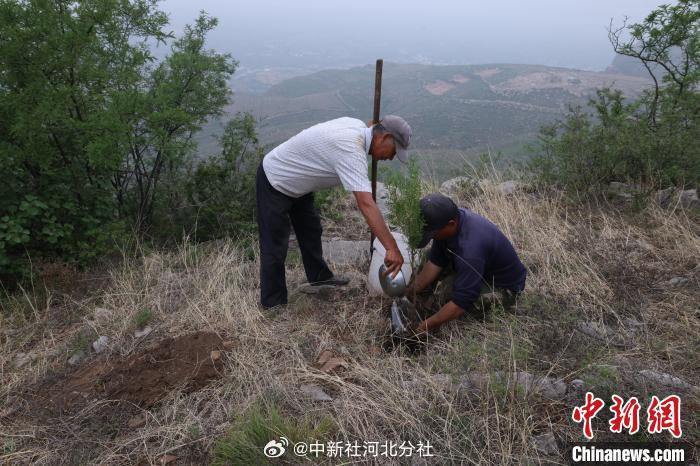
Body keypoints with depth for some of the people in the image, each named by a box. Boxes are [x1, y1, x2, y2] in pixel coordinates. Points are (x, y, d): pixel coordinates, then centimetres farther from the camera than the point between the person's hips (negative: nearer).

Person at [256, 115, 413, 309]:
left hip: (295, 181, 10)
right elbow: (365, 203, -45)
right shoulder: (350, 150, -37)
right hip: (274, 183, -10)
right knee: (275, 247, -3)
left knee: (310, 230, 22)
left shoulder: (357, 125, -9)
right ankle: (273, 305, 10)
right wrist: (392, 248, -49)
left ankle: (319, 276, 40)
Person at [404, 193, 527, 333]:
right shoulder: (452, 218, -16)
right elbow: (435, 262, -6)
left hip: (504, 288, -8)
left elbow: (461, 303, -36)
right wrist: (409, 293, -10)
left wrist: (425, 326, -28)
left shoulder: (470, 247, -40)